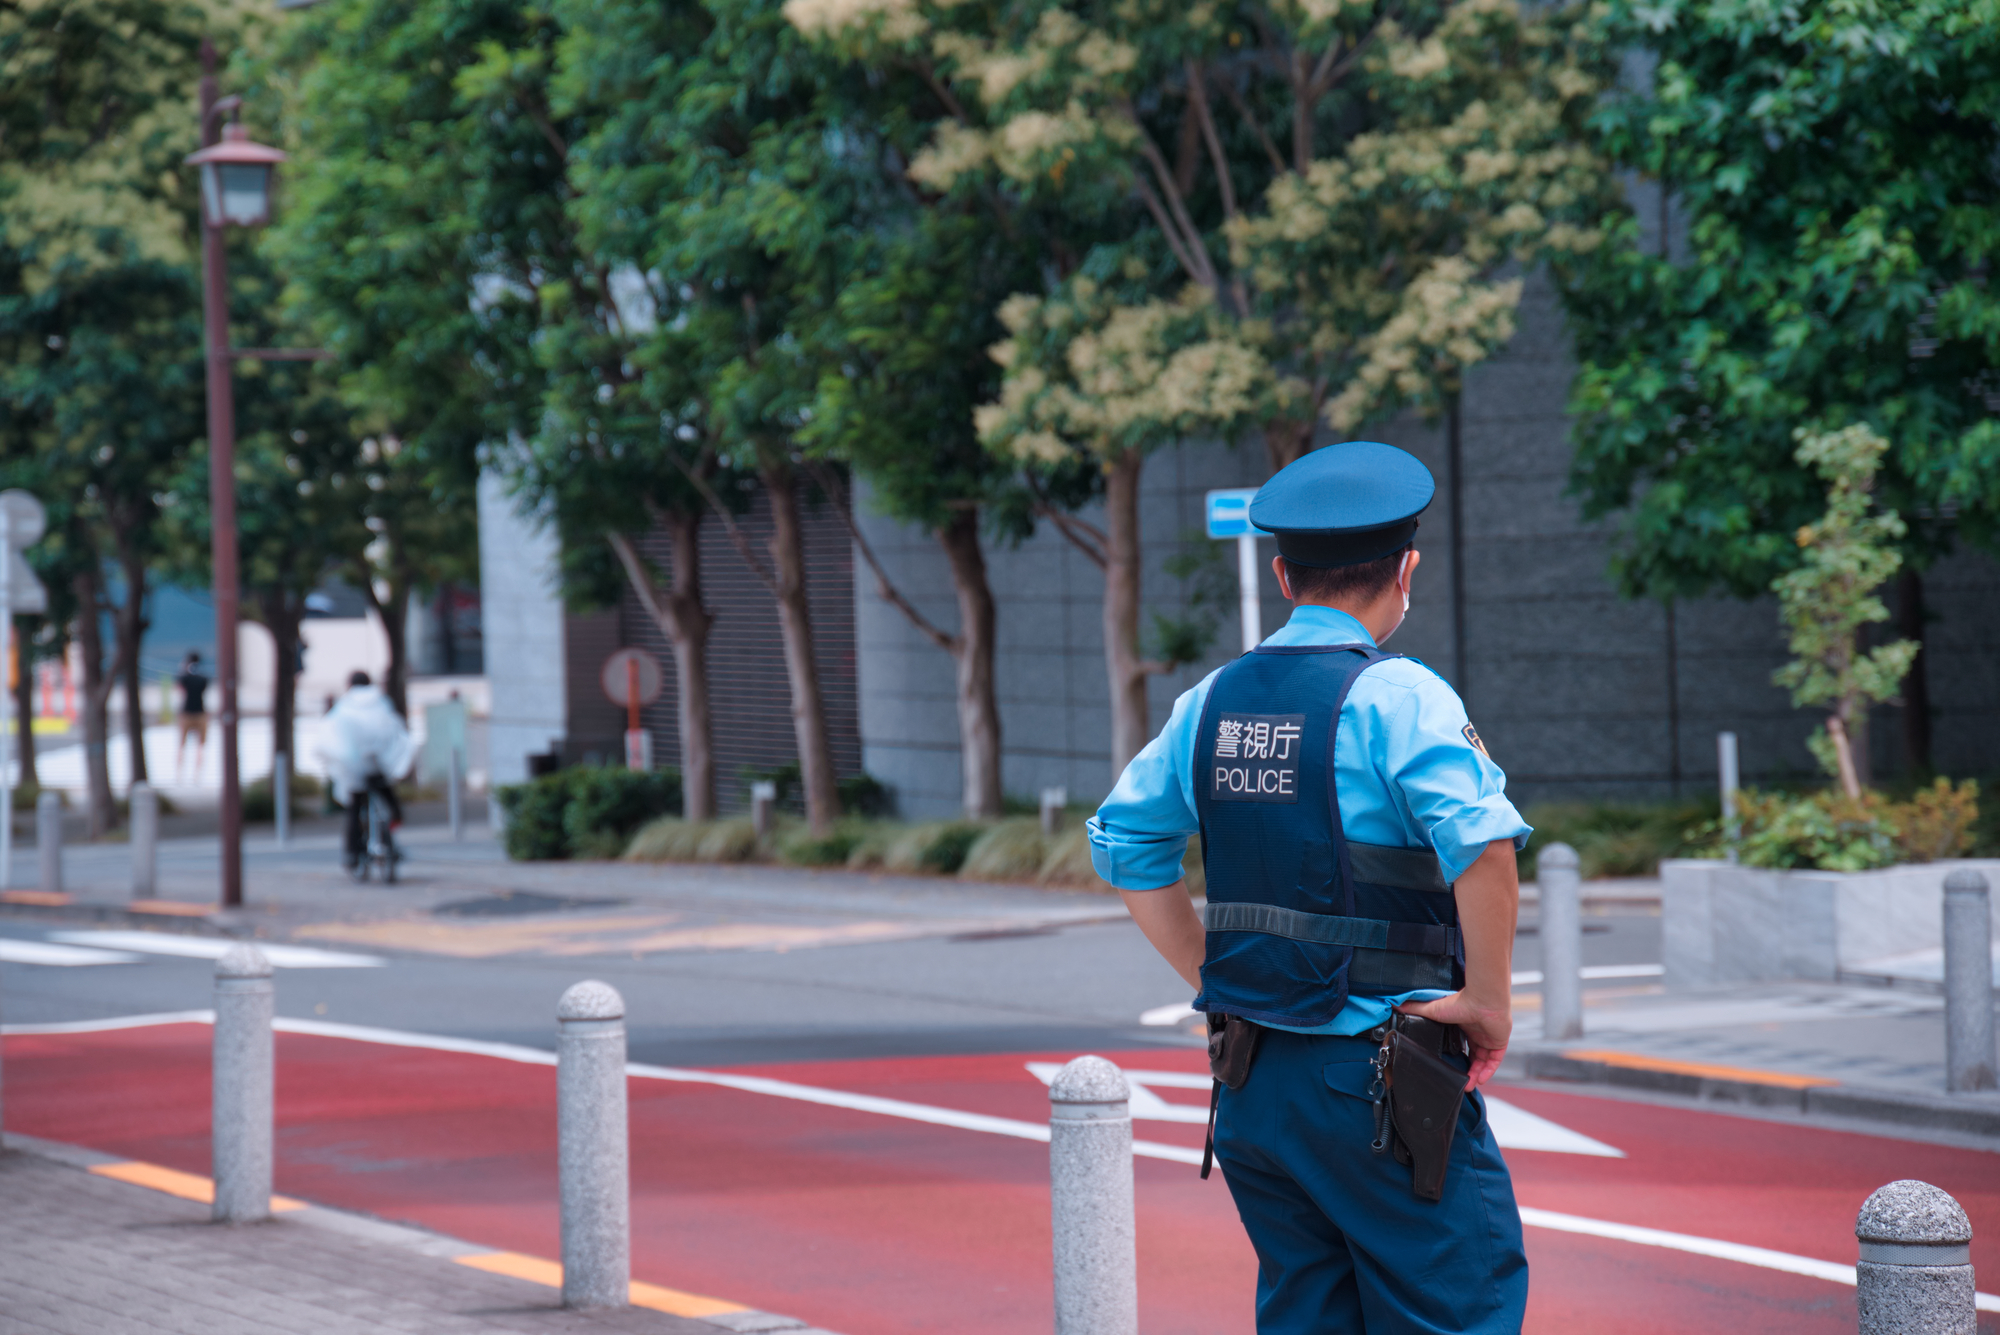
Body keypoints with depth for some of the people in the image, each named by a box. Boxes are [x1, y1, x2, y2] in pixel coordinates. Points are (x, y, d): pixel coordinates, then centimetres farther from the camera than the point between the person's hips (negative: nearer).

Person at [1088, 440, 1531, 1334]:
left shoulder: (1213, 701, 9)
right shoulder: (1396, 697, -11)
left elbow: (1122, 843, 18)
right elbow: (1483, 844, -25)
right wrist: (1488, 1000, -13)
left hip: (1252, 1083, 7)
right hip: (1376, 1079, -6)